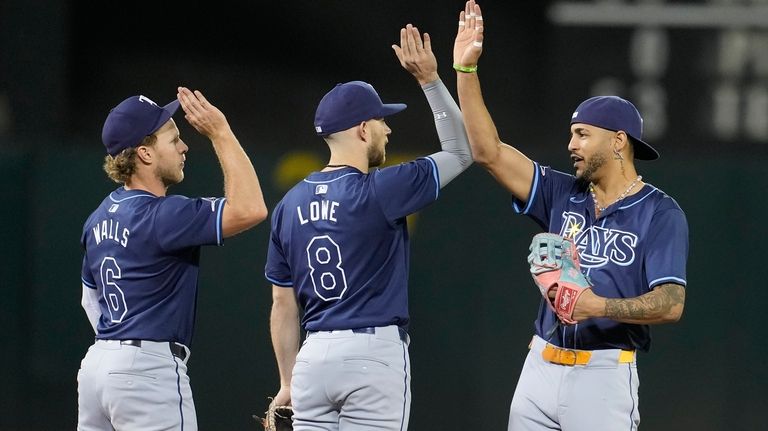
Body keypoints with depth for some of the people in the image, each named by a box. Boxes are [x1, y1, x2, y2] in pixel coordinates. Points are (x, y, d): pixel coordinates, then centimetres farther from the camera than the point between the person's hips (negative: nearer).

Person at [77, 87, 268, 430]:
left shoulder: (101, 217, 13)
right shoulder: (161, 215, -16)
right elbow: (249, 209, -23)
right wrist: (220, 133, -16)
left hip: (97, 364, 9)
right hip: (148, 371, -9)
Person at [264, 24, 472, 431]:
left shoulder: (290, 204, 9)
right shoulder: (378, 191, -9)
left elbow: (283, 304, 12)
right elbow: (461, 152, 1)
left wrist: (288, 382, 18)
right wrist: (429, 79, 1)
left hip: (314, 356, 6)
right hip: (374, 353, -6)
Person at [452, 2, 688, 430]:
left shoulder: (661, 214, -4)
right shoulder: (564, 195, 12)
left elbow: (670, 303, -13)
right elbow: (489, 152, 7)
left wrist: (600, 306, -28)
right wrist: (466, 71, 1)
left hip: (605, 374, -6)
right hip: (541, 366, 6)